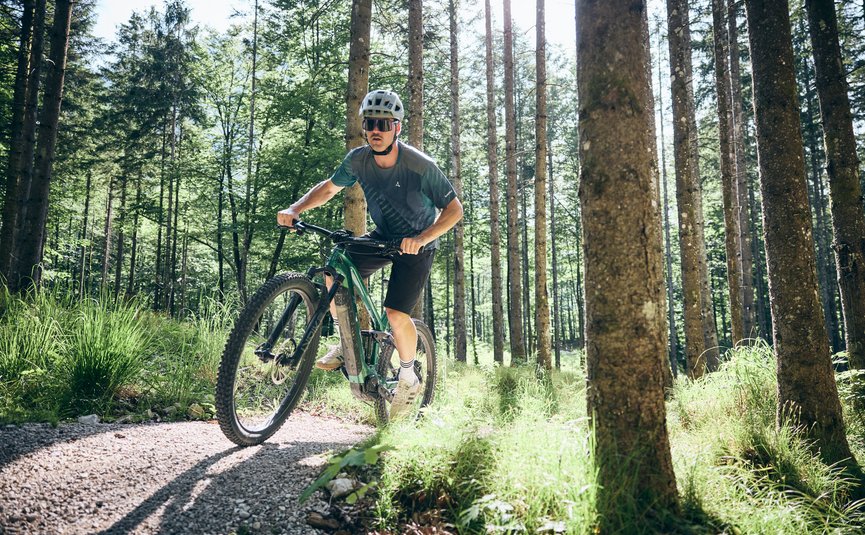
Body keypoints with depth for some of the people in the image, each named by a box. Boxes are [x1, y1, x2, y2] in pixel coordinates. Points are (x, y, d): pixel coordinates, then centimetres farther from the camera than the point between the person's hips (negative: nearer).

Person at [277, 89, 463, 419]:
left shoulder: (419, 166, -26)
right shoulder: (358, 160, -13)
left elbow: (454, 209, -22)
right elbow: (329, 188, 2)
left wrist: (422, 238, -38)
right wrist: (295, 209, -14)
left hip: (417, 244, -5)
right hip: (382, 237, 5)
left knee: (396, 314, -17)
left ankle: (409, 379, 10)